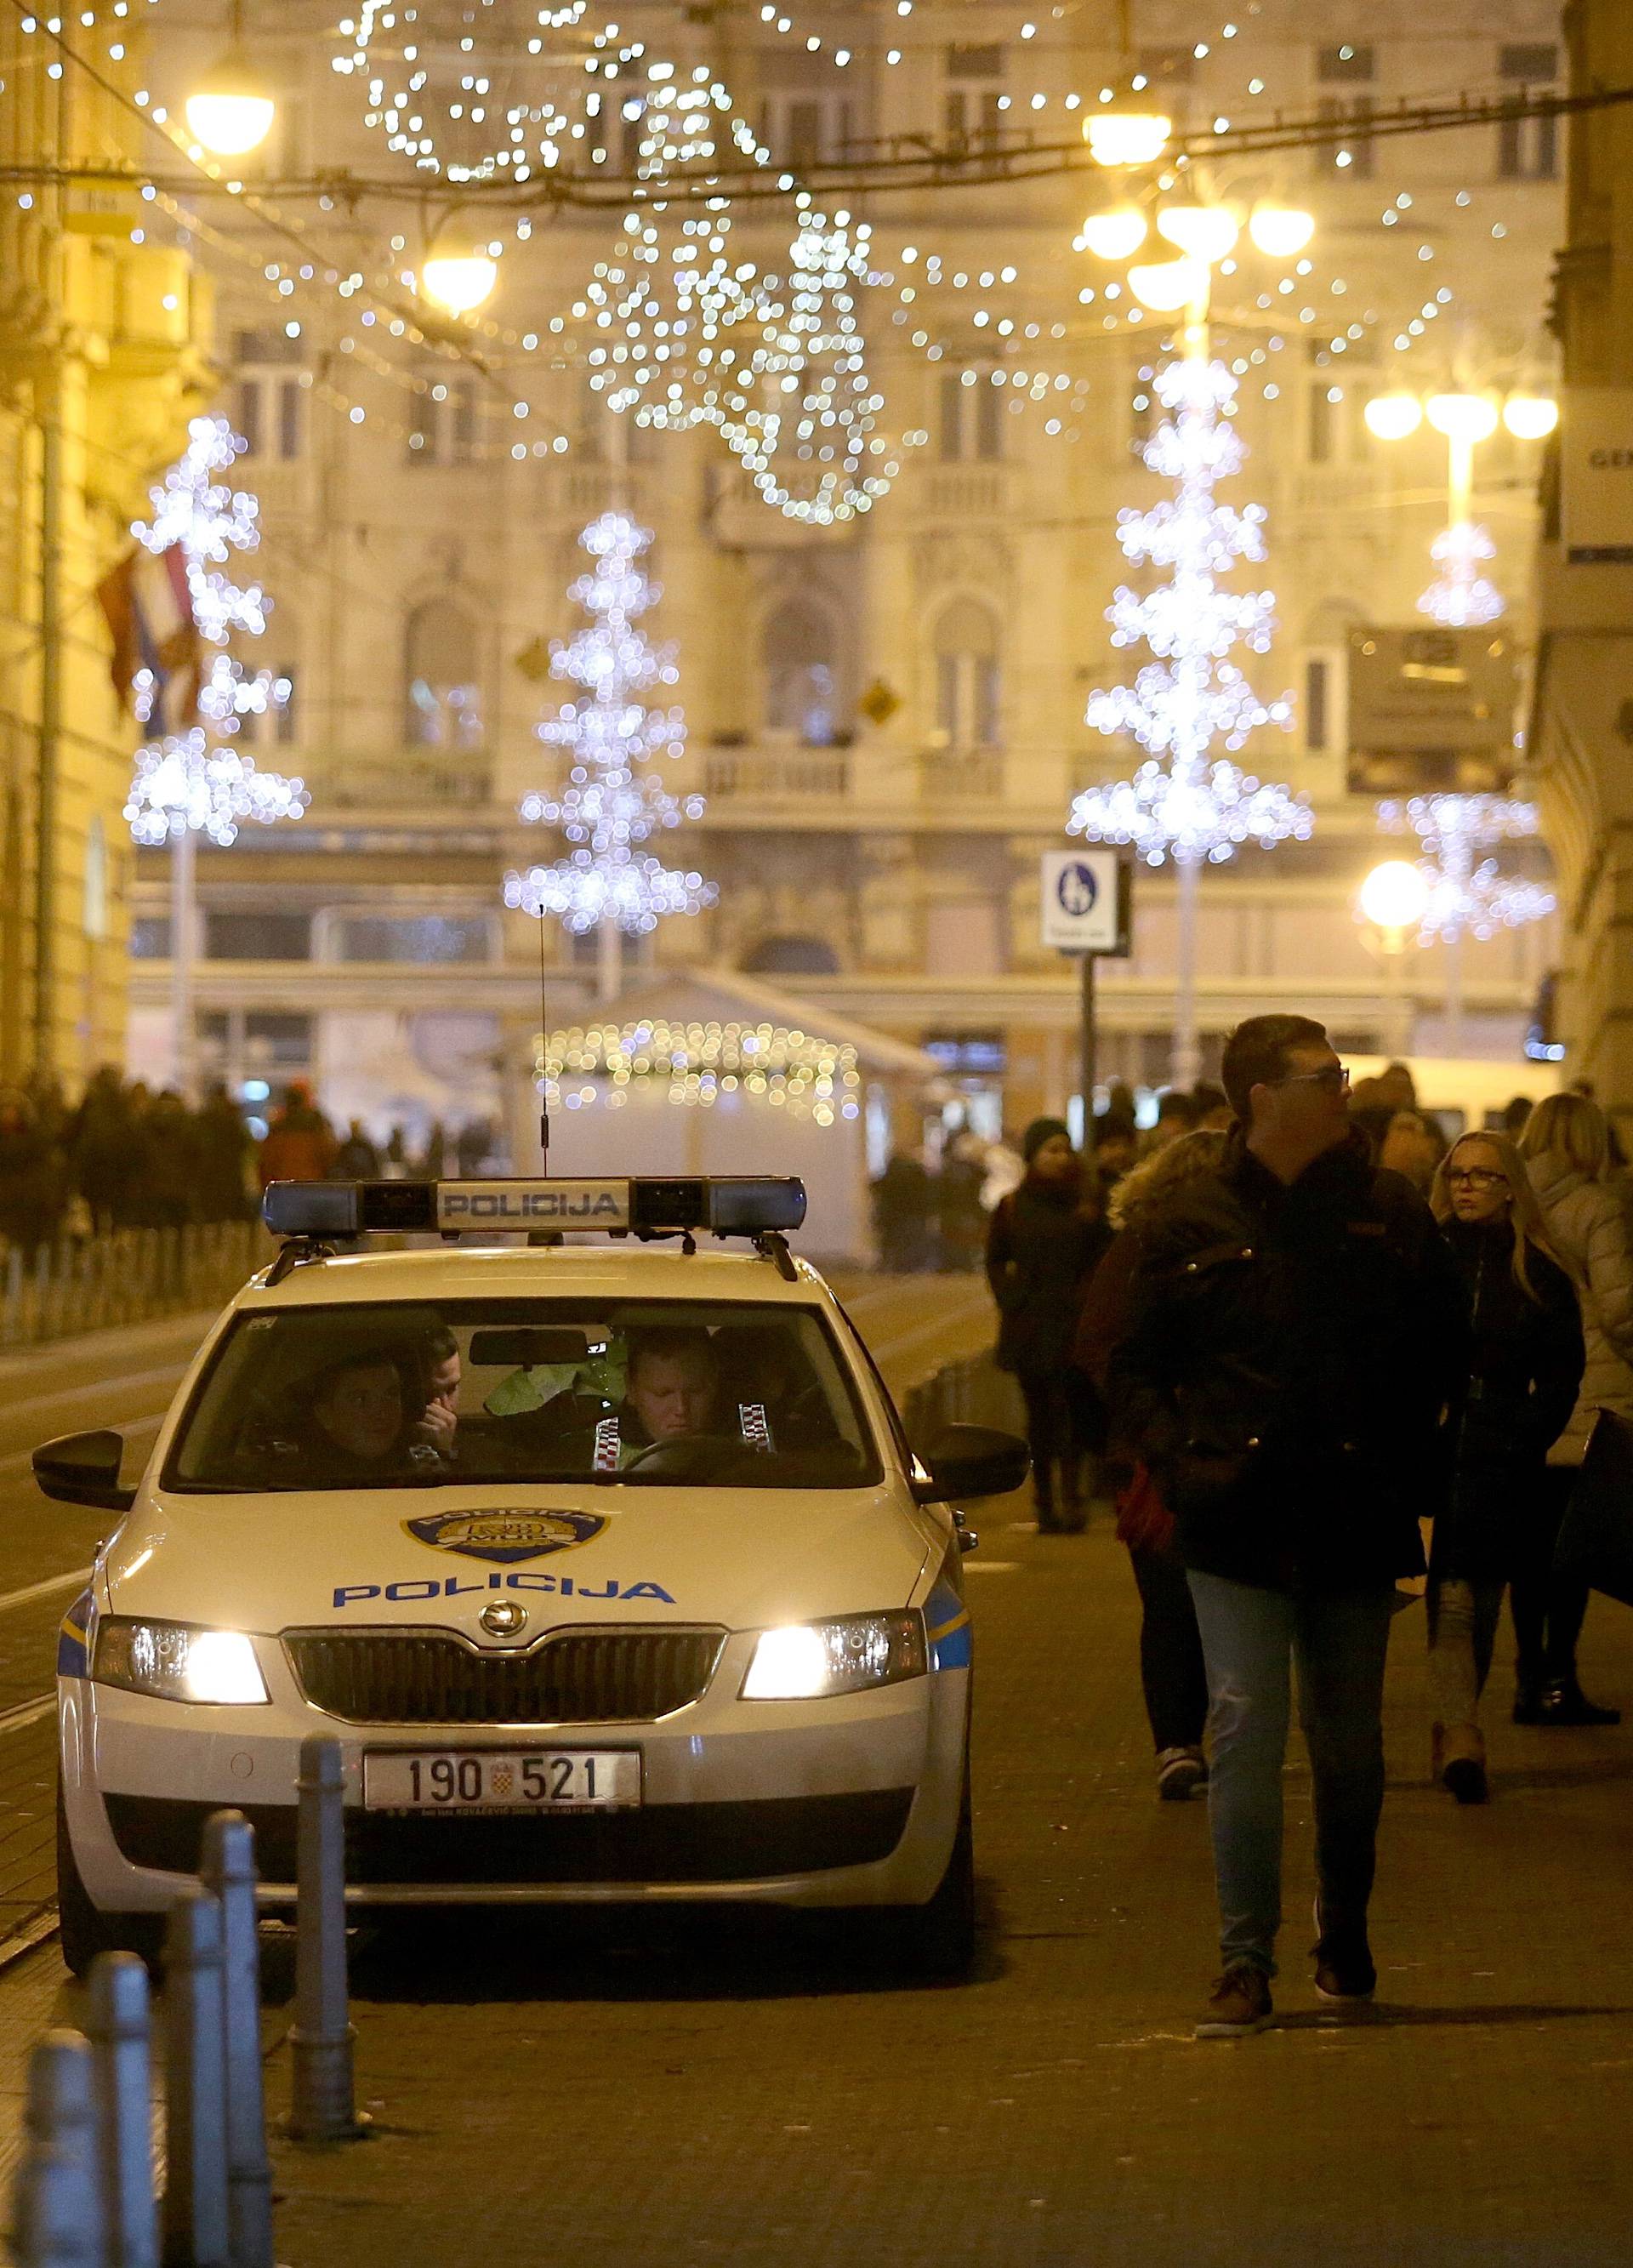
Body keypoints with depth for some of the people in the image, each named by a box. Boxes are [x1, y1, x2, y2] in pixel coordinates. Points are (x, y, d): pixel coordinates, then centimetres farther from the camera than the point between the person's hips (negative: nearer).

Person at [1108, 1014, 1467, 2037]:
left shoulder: (1390, 1214, 3)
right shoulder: (1196, 1229, 1)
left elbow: (1446, 1345, 11)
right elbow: (1136, 1370, 7)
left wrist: (1402, 1452, 0)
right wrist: (1178, 1458, -9)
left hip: (1356, 1520, 2)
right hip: (1241, 1524, -2)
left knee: (1350, 1741, 11)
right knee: (1245, 1729, -9)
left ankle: (1346, 1933, 30)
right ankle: (1246, 1960, -7)